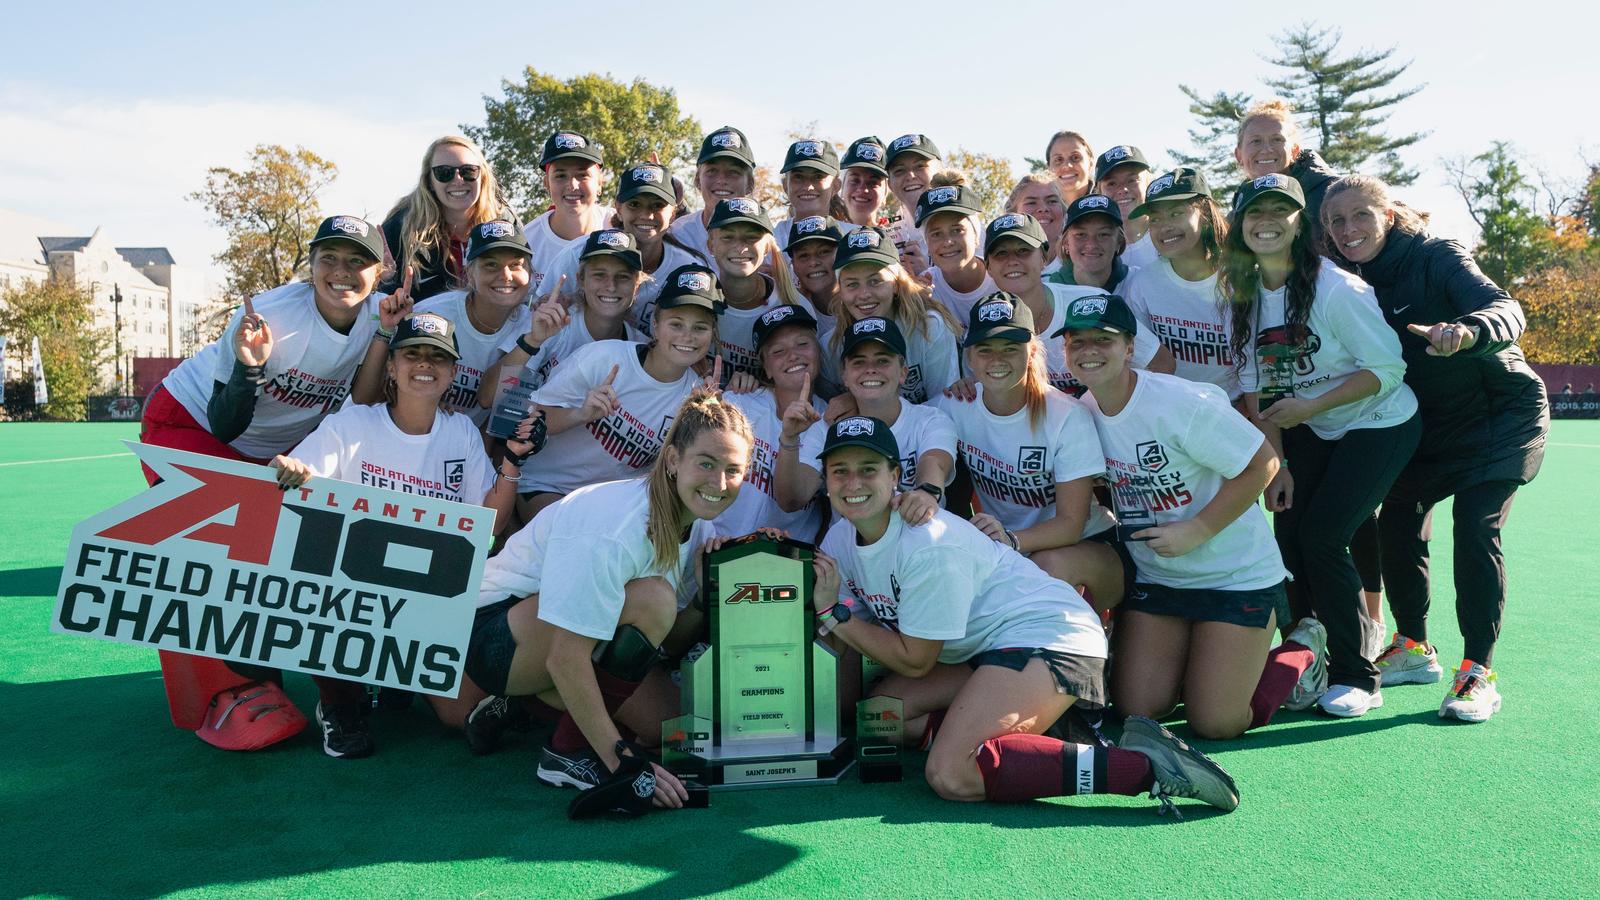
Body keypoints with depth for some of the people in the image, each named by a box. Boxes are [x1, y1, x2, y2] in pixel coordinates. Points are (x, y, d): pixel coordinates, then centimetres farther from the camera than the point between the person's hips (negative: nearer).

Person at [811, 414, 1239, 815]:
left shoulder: (929, 545, -23)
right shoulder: (838, 540, 3)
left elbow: (915, 661, -15)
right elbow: (853, 643, 4)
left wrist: (834, 612, -12)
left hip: (1045, 635, -10)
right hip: (985, 650, 10)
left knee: (951, 775, -26)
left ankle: (1144, 763, -26)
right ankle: (1033, 726, 0)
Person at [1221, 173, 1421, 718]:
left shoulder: (1334, 287, -23)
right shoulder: (1243, 295, -4)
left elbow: (1387, 367, -19)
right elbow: (1256, 386, -1)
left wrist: (1310, 406, -26)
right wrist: (1276, 461, -6)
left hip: (1380, 424, -6)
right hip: (1310, 429, 6)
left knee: (1322, 538, -14)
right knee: (1288, 536, -3)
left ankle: (1356, 677, 3)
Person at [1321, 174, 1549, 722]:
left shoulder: (1436, 258, -20)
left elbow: (1507, 311, -34)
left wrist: (1466, 330, -57)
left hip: (1499, 414, -5)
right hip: (1430, 424, 6)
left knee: (1474, 529, -18)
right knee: (1397, 524, -1)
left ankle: (1479, 672, -8)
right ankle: (1413, 648, 19)